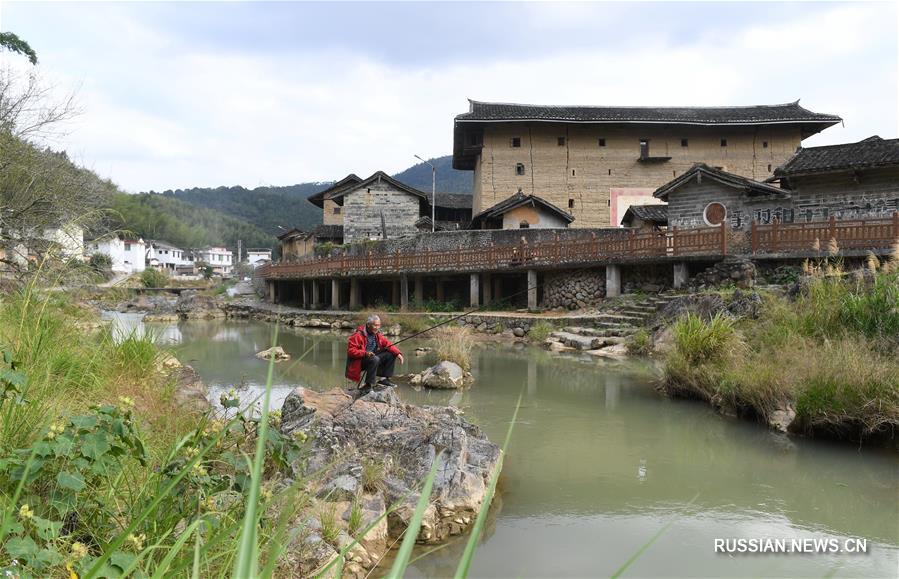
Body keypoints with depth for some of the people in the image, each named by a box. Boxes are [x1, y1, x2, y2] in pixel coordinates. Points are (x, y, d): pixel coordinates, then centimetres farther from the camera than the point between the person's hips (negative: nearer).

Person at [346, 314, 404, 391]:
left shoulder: (377, 335, 8)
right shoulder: (358, 335, -16)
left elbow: (388, 344, 4)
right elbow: (350, 350, -21)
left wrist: (398, 353, -13)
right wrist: (365, 353, -34)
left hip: (372, 358, 8)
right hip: (359, 362, -7)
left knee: (391, 355, -4)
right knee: (375, 359, -36)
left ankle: (384, 379, 2)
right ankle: (368, 385, -28)